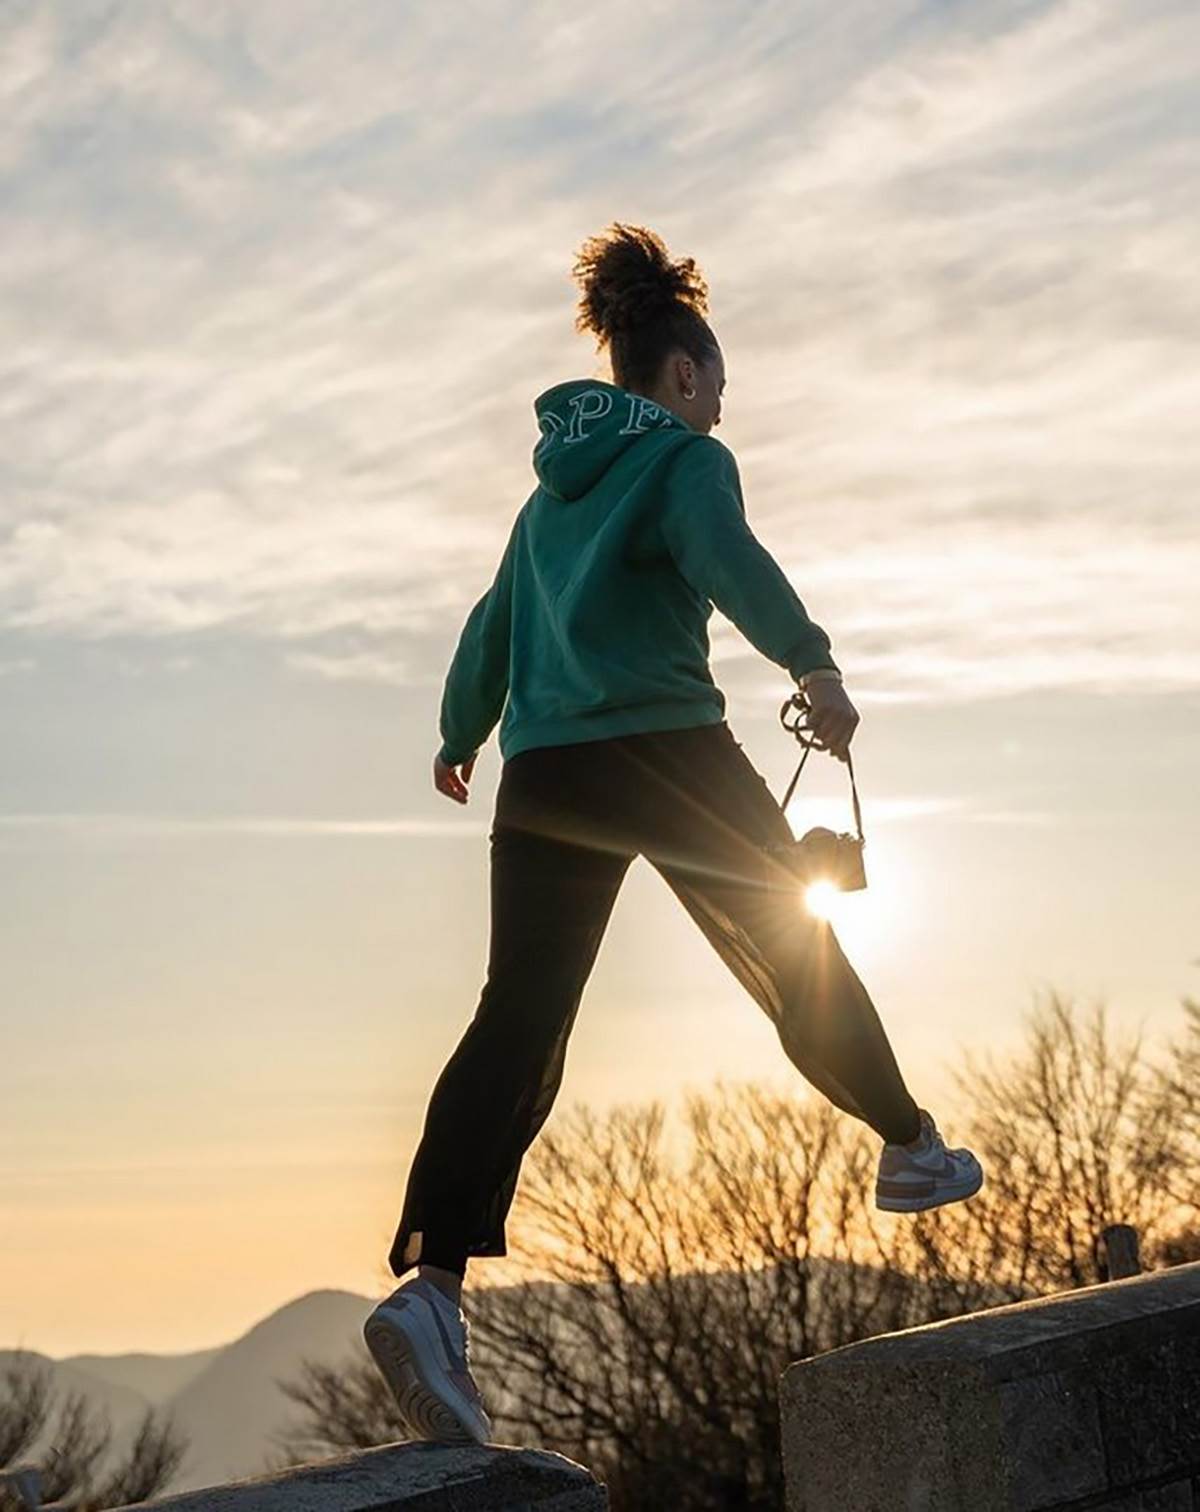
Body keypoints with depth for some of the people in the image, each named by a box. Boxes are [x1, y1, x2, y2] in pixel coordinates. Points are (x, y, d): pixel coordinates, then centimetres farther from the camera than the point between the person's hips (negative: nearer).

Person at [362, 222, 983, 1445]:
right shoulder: (687, 459, 2)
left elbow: (494, 620, 33)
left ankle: (434, 1283, -19)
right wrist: (810, 662, -33)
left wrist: (461, 732, 48)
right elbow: (727, 559, -20)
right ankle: (911, 1149, 30)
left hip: (540, 775, 6)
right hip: (663, 752, -6)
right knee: (797, 951, 15)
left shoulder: (553, 489, 24)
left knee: (517, 1020, -5)